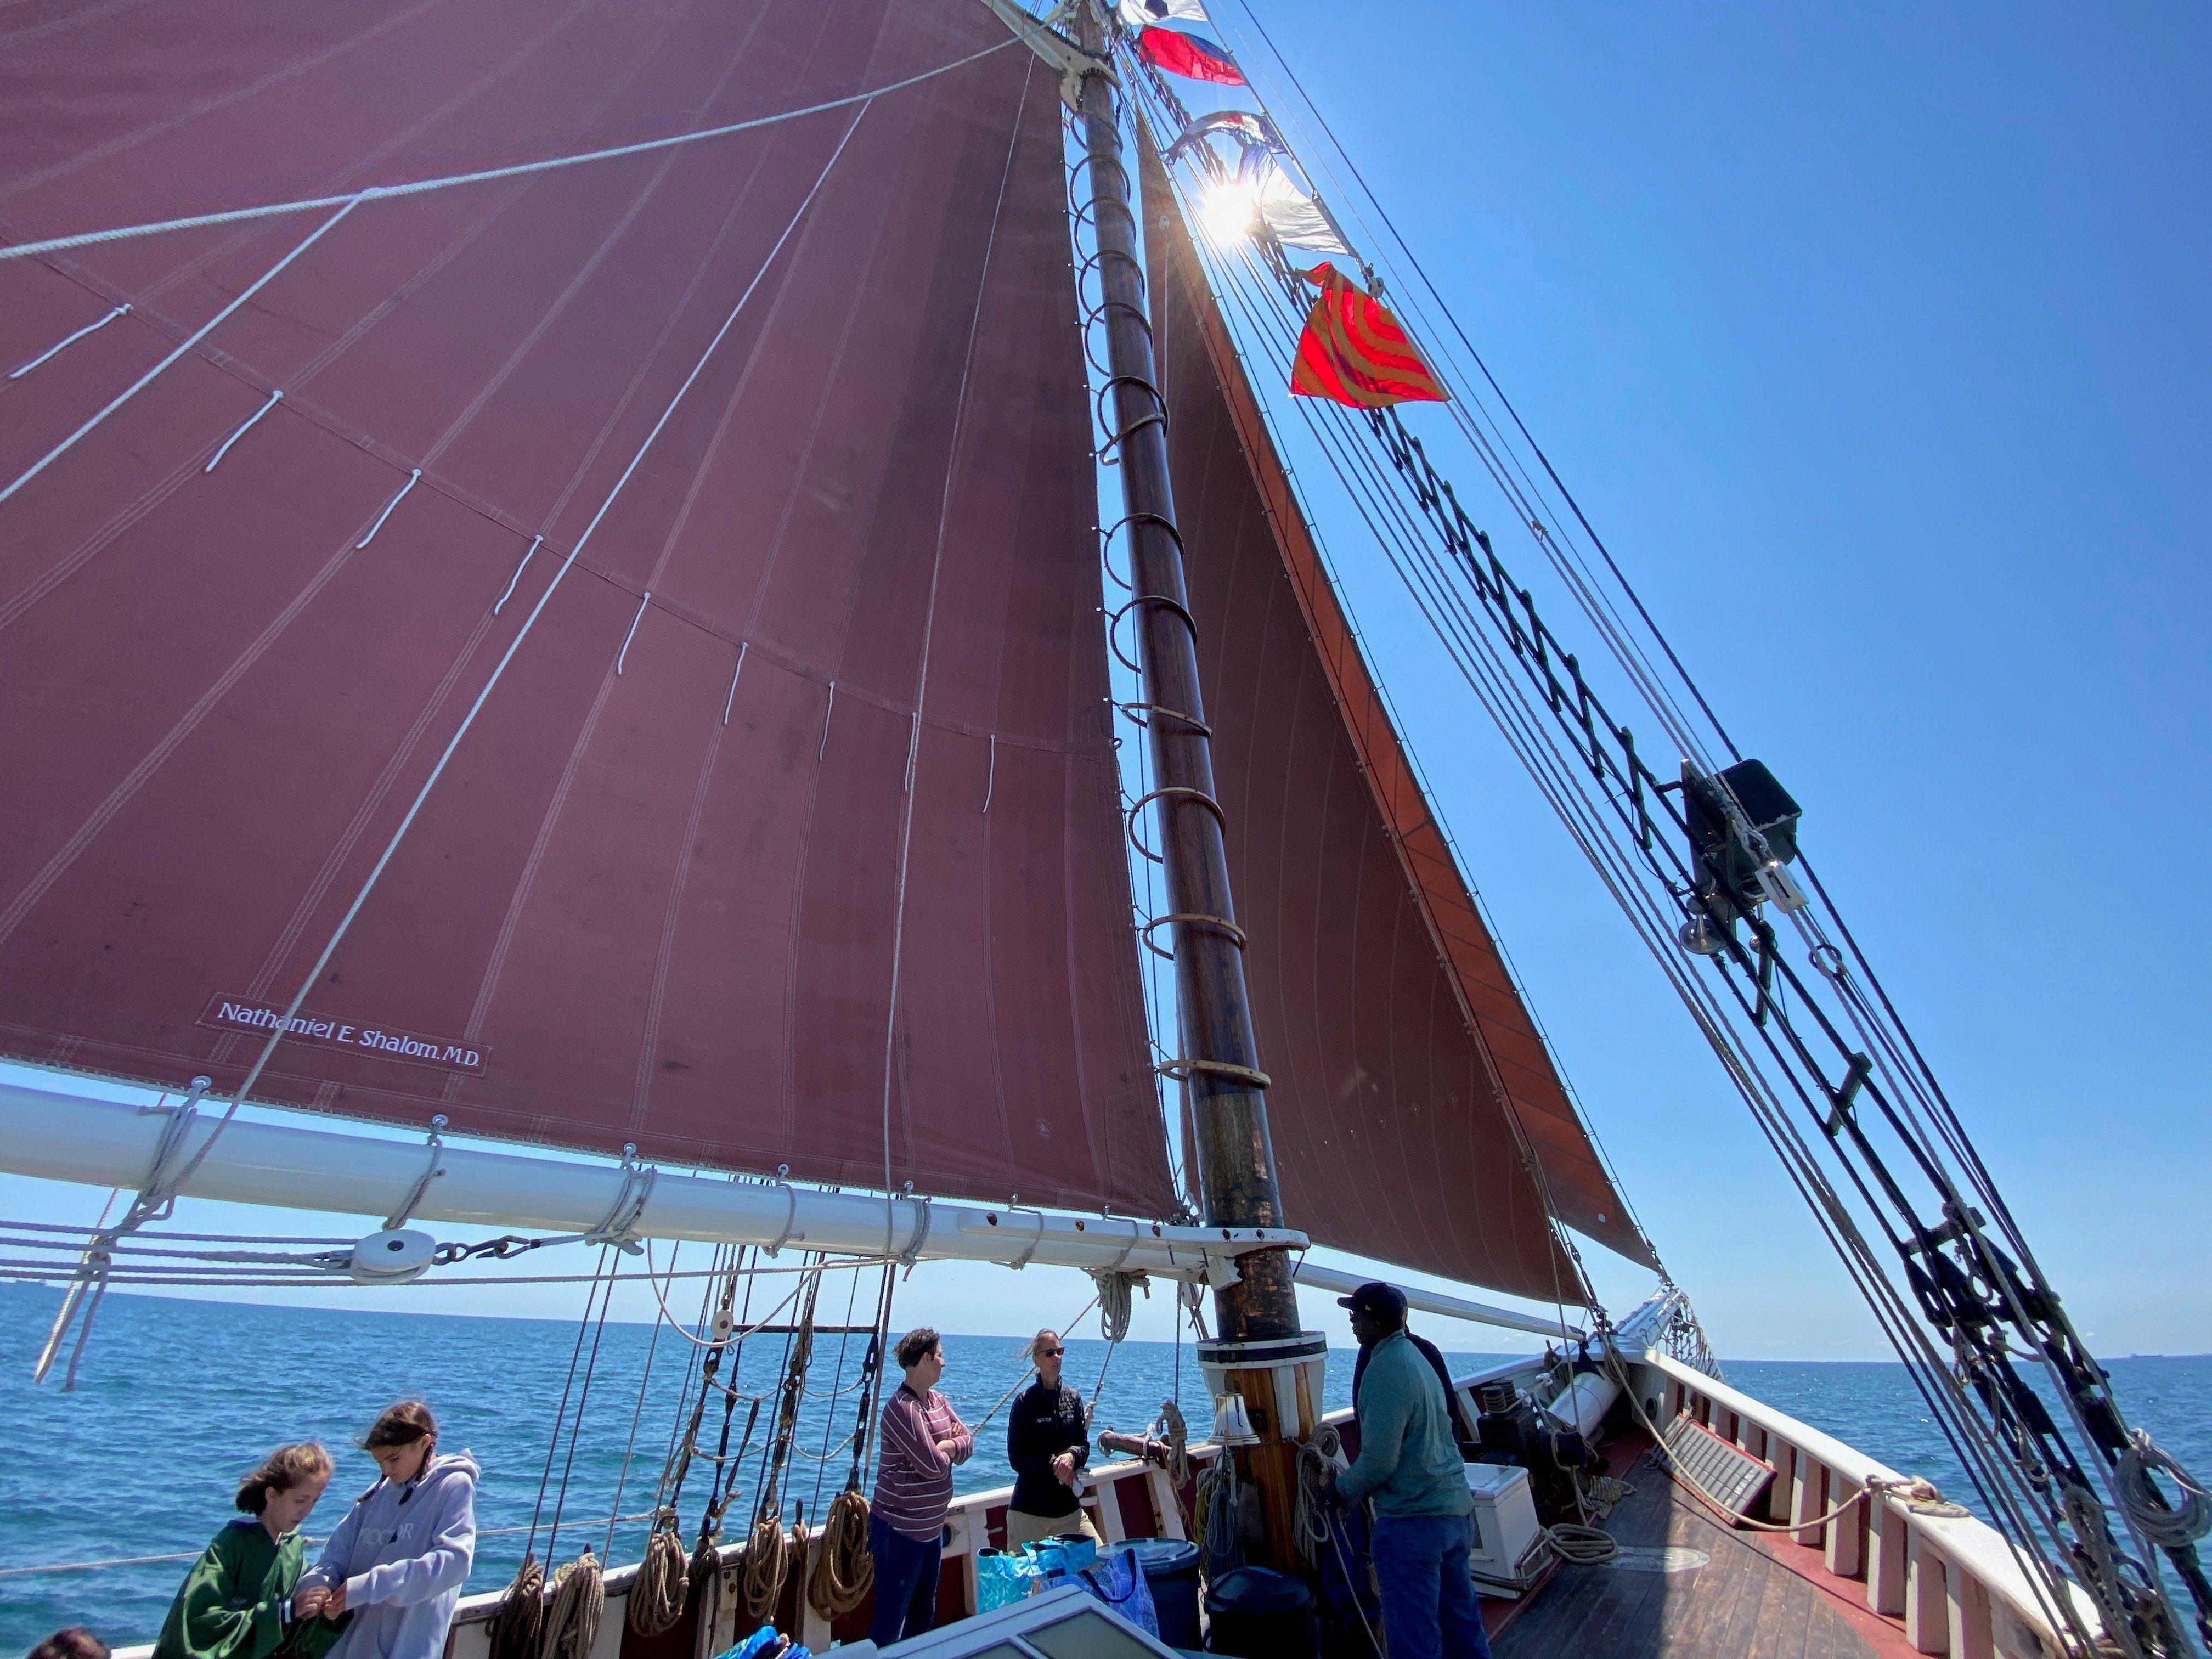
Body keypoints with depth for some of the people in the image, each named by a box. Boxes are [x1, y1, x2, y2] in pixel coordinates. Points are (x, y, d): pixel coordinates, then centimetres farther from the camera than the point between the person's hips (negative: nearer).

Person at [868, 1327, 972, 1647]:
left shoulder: (938, 1400, 4)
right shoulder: (902, 1408, -25)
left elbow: (968, 1441, 3)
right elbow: (934, 1465, -27)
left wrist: (946, 1446, -17)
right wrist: (949, 1447, -6)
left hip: (932, 1527, 9)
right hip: (901, 1530, -9)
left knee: (925, 1614, 21)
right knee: (890, 1621, 4)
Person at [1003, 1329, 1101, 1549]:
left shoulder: (1073, 1399, 5)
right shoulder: (1026, 1401, -9)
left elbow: (1085, 1446, 7)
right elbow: (1017, 1458, -9)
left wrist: (1072, 1455, -14)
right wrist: (1054, 1463, -19)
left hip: (1069, 1508, 4)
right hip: (1029, 1511, -4)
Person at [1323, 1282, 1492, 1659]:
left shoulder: (1386, 1370, -21)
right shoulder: (1416, 1356, 8)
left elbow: (1379, 1461, -22)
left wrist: (1342, 1488, -4)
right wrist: (1355, 1481, 19)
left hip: (1413, 1520, -9)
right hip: (1457, 1510, 9)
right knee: (1460, 1618, 22)